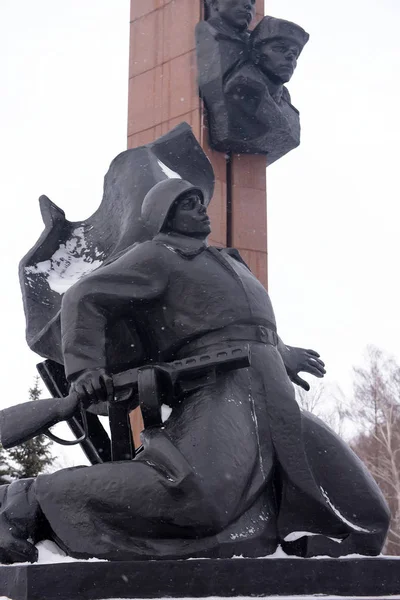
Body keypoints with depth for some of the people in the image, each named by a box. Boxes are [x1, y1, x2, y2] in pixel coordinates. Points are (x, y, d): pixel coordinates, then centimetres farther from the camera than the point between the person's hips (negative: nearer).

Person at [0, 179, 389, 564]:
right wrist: (85, 368, -19)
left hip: (278, 407, 8)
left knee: (361, 518, 0)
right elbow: (84, 298, -3)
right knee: (195, 492, -38)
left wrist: (284, 356, 62)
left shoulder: (229, 262, 31)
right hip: (218, 391, -8)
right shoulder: (157, 256, 8)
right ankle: (33, 503, -27)